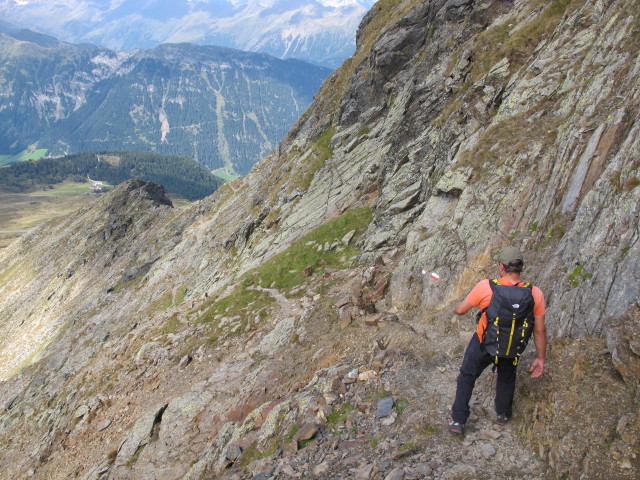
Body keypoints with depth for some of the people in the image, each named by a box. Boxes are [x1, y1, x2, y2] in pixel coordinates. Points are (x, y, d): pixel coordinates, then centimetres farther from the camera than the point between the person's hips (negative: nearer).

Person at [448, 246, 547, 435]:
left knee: (467, 377, 22)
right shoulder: (535, 294, -16)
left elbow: (461, 310, -8)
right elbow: (540, 330, -9)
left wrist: (456, 308, 17)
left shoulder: (486, 287, -22)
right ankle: (503, 414, 50)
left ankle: (458, 421, 25)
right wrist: (540, 358, 5)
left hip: (483, 345, -2)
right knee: (507, 378, 33)